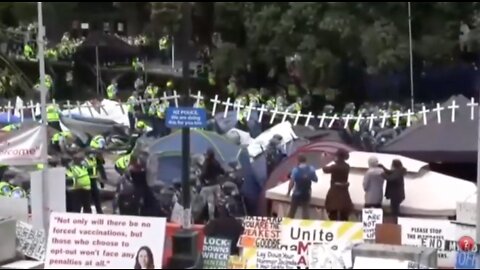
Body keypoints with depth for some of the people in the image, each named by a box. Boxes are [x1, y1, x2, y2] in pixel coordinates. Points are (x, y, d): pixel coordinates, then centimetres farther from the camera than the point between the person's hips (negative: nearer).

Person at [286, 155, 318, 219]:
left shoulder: (295, 170, -15)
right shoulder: (311, 169, -6)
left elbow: (292, 182, -15)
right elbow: (315, 180, 4)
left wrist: (288, 192, -3)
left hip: (297, 193, -2)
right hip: (307, 193, 2)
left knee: (292, 211, 12)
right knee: (305, 211, 10)